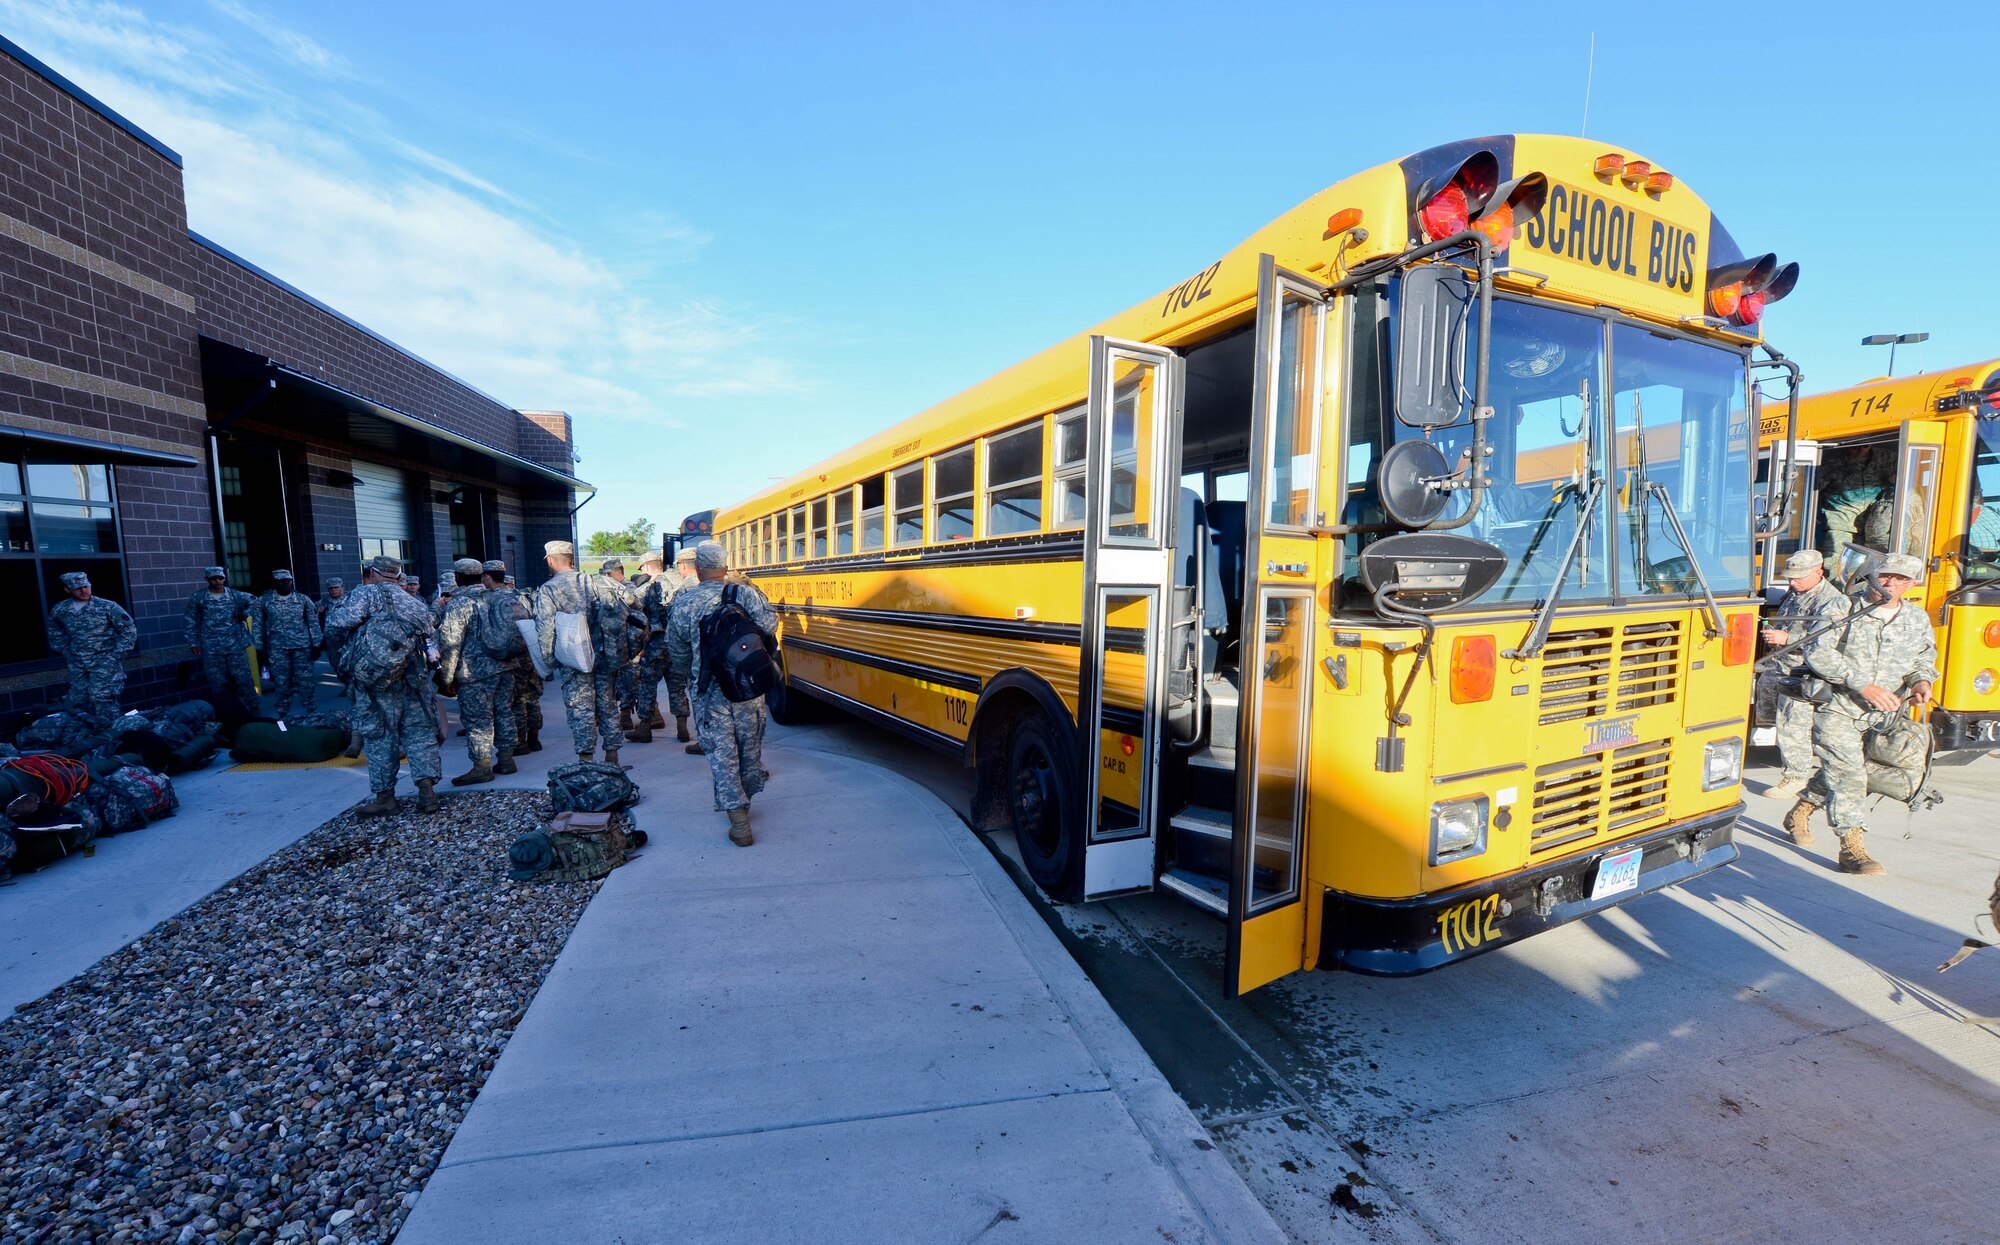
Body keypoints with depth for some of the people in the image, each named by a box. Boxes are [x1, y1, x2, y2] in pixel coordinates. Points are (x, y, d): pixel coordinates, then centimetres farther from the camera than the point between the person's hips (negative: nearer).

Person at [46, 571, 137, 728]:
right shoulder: (60, 610, 6)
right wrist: (66, 653, 14)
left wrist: (116, 655, -8)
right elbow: (56, 634, 24)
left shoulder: (107, 607, -7)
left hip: (105, 660, -5)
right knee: (78, 700, 4)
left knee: (101, 697, -12)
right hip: (77, 663, 5)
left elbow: (129, 630, -4)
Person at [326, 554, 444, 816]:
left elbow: (344, 619, -14)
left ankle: (384, 796, 11)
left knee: (380, 736, 4)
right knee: (419, 732, 7)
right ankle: (427, 791, 2)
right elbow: (431, 636, 14)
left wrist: (334, 612, 5)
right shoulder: (413, 602, 16)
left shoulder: (366, 593, -1)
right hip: (416, 677, 5)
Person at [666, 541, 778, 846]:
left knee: (722, 752, 4)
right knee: (750, 745, 18)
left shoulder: (683, 603, 0)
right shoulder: (747, 593, -4)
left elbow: (677, 652, 9)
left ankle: (738, 819, -1)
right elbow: (769, 627, -9)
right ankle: (744, 798, 35)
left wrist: (689, 677, 29)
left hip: (709, 691, -1)